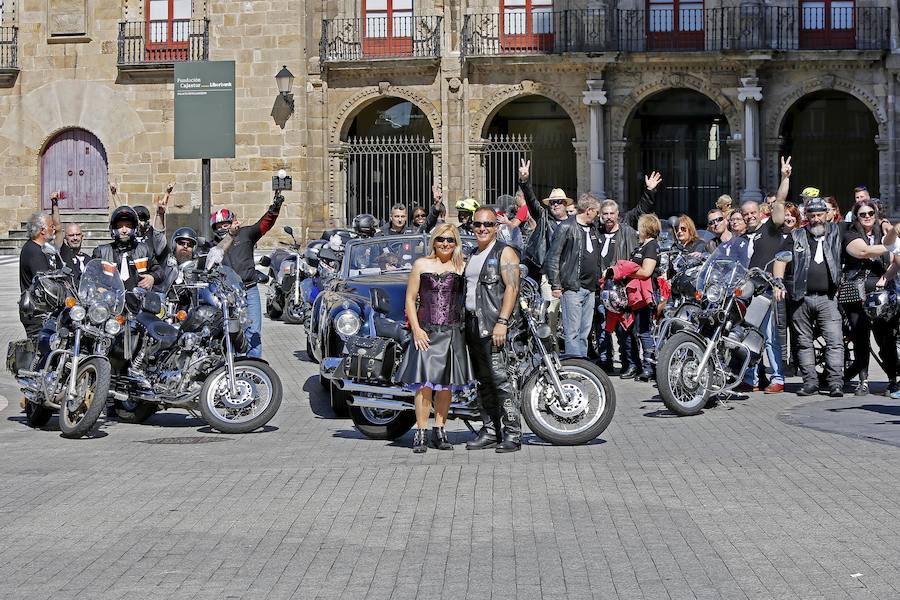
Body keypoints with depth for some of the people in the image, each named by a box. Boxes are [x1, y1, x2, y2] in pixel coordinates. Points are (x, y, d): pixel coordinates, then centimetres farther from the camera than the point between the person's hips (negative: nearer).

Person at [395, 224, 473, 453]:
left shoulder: (462, 267, 8)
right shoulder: (421, 265, 5)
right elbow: (410, 299, 4)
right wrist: (416, 329, -6)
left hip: (454, 332, 2)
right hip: (427, 332, -2)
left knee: (446, 384, 6)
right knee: (425, 384, -9)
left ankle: (439, 430, 15)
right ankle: (420, 433, -5)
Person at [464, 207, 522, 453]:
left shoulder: (505, 252, -3)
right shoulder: (472, 255, 20)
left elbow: (512, 288, -11)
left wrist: (502, 322, -20)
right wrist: (462, 322, 17)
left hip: (493, 325, -8)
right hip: (472, 325, 8)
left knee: (500, 378, -13)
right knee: (483, 380, 9)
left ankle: (512, 432, -11)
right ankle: (490, 430, 14)